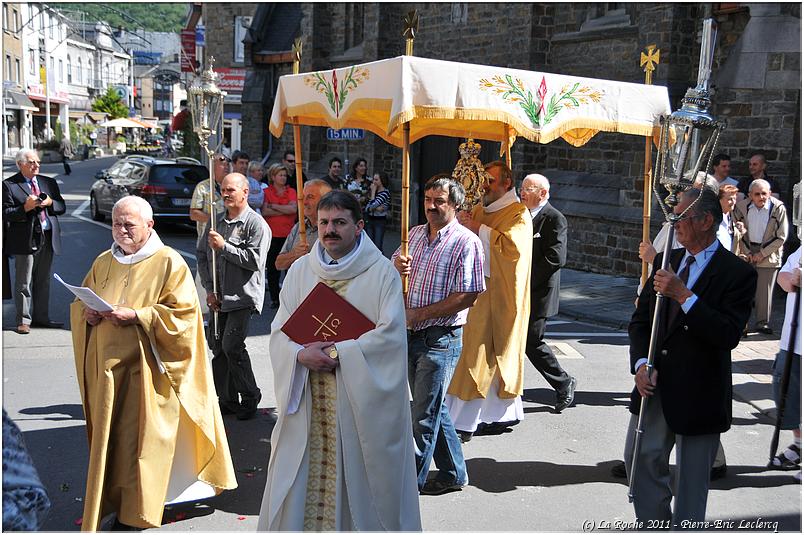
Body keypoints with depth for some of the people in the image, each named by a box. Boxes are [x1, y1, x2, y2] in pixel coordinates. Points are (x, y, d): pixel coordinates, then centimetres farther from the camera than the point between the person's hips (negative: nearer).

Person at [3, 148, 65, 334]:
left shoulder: (49, 182, 14)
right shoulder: (9, 185, -2)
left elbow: (62, 207, 13)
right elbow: (6, 214, -8)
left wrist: (50, 203, -7)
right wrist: (25, 207, -21)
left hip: (48, 239, 5)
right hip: (25, 240, -5)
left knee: (44, 281, 12)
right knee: (23, 283, 0)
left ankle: (41, 317, 21)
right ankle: (23, 320, 8)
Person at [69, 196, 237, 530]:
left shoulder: (168, 262, -5)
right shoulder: (103, 263, 13)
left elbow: (183, 313, -11)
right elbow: (80, 302, 21)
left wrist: (136, 316, -19)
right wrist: (88, 313, -3)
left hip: (146, 370, -5)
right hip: (106, 368, 6)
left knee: (139, 438, -2)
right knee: (108, 438, 10)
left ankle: (135, 515, 10)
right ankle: (112, 501, 24)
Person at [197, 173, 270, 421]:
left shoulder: (256, 224, -7)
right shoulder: (216, 221, 12)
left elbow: (255, 260, -17)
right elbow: (202, 255, 14)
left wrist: (224, 246, -17)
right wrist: (209, 289, 4)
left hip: (242, 298, -7)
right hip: (218, 298, 7)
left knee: (232, 347, -13)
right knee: (217, 348, 9)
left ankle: (250, 397, 6)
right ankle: (227, 400, 22)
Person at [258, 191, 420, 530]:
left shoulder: (382, 271, -5)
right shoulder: (300, 270, 7)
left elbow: (390, 335, -13)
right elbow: (280, 331, 5)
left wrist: (337, 353, -16)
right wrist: (301, 355, -15)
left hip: (362, 398, -3)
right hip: (306, 399, 4)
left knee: (358, 479, 5)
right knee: (298, 481, 9)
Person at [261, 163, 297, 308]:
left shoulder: (291, 191, 9)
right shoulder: (266, 192, 4)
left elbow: (293, 208, -8)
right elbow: (264, 212, -10)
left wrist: (273, 206, -7)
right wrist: (285, 211, -8)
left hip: (289, 234, 1)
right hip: (273, 235, -1)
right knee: (272, 267, 4)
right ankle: (274, 298, 13)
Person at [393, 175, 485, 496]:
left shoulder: (466, 242, -12)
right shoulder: (415, 234, 10)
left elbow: (467, 296, -18)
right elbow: (396, 270, 21)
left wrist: (417, 314, -18)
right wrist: (397, 266, -5)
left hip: (440, 339, -8)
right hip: (411, 336, 8)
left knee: (424, 416, 0)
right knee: (433, 409, 17)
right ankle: (453, 474, 32)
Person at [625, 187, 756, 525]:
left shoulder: (737, 273, -11)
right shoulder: (667, 261, 7)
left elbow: (729, 335, -22)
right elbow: (640, 320, 7)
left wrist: (683, 295, -27)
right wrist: (642, 365, -8)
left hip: (699, 392, -6)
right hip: (656, 384, 6)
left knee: (692, 478, 8)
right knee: (640, 458, 14)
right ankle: (655, 523, 34)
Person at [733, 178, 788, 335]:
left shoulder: (778, 208, -11)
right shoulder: (741, 207, -7)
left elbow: (781, 237, -7)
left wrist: (762, 254, -10)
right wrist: (746, 252, -4)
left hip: (768, 253, -1)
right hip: (746, 251, 1)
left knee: (765, 289, -1)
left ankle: (762, 322, 11)